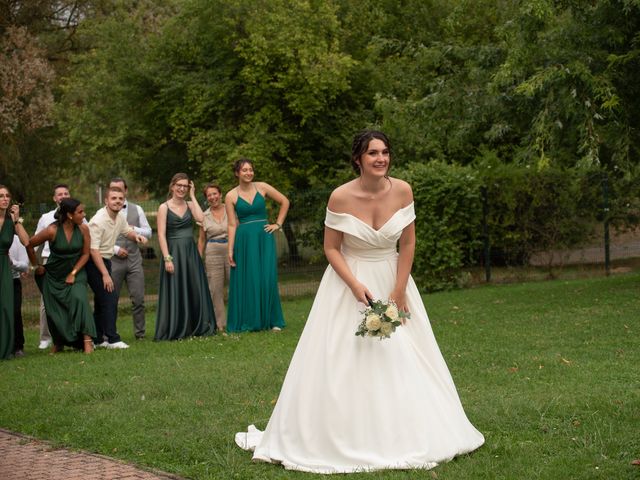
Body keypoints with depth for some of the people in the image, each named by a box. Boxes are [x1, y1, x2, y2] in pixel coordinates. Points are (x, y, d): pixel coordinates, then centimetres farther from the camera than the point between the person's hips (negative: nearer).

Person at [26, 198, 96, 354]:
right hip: (53, 276, 0)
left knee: (79, 299, -24)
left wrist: (73, 273, -11)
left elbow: (85, 254, -4)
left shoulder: (83, 229, -13)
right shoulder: (52, 230, -20)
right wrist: (36, 265, 4)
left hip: (75, 273, 0)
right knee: (53, 310, 3)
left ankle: (87, 341, -25)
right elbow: (30, 245, -6)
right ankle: (58, 343, 26)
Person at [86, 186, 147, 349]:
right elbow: (93, 250, -25)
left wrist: (136, 236, 1)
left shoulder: (119, 218, 4)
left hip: (105, 260, 9)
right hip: (93, 262, -9)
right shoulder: (98, 221, -22)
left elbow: (127, 230, 25)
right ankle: (112, 339, -11)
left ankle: (97, 339, 21)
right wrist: (105, 274, -26)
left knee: (101, 301, 13)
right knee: (109, 298, -14)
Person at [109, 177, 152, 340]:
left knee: (138, 299, 0)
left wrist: (133, 229, -7)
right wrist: (115, 249, -11)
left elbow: (148, 232, 10)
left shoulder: (136, 209, 9)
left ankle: (140, 334, 9)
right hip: (113, 260, -2)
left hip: (134, 260, 2)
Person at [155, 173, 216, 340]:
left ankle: (197, 327, 15)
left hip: (191, 252, 4)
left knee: (195, 291, 6)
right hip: (173, 252, -4)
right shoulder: (164, 207, -2)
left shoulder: (190, 205, 9)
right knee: (175, 292, -2)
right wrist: (167, 258, -17)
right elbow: (161, 235, -8)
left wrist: (192, 196, -4)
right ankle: (174, 331, 6)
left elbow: (200, 218, -12)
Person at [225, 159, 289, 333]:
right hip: (244, 240, -1)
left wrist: (278, 224, 4)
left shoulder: (262, 187, 3)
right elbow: (232, 225, -1)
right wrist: (230, 250, -6)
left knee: (267, 279, 0)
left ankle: (272, 321, 9)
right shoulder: (231, 196, 0)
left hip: (264, 238, 1)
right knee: (247, 281, 3)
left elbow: (285, 202, 10)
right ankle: (249, 322, 11)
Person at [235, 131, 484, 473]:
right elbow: (331, 249, -8)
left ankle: (405, 436, 21)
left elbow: (408, 244, -2)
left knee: (403, 361, 7)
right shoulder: (341, 197, -16)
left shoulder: (402, 191, -9)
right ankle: (341, 440, 9)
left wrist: (399, 290, -7)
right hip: (349, 282, -3)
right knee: (342, 363, -3)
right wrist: (356, 286, -18)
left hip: (393, 281, 3)